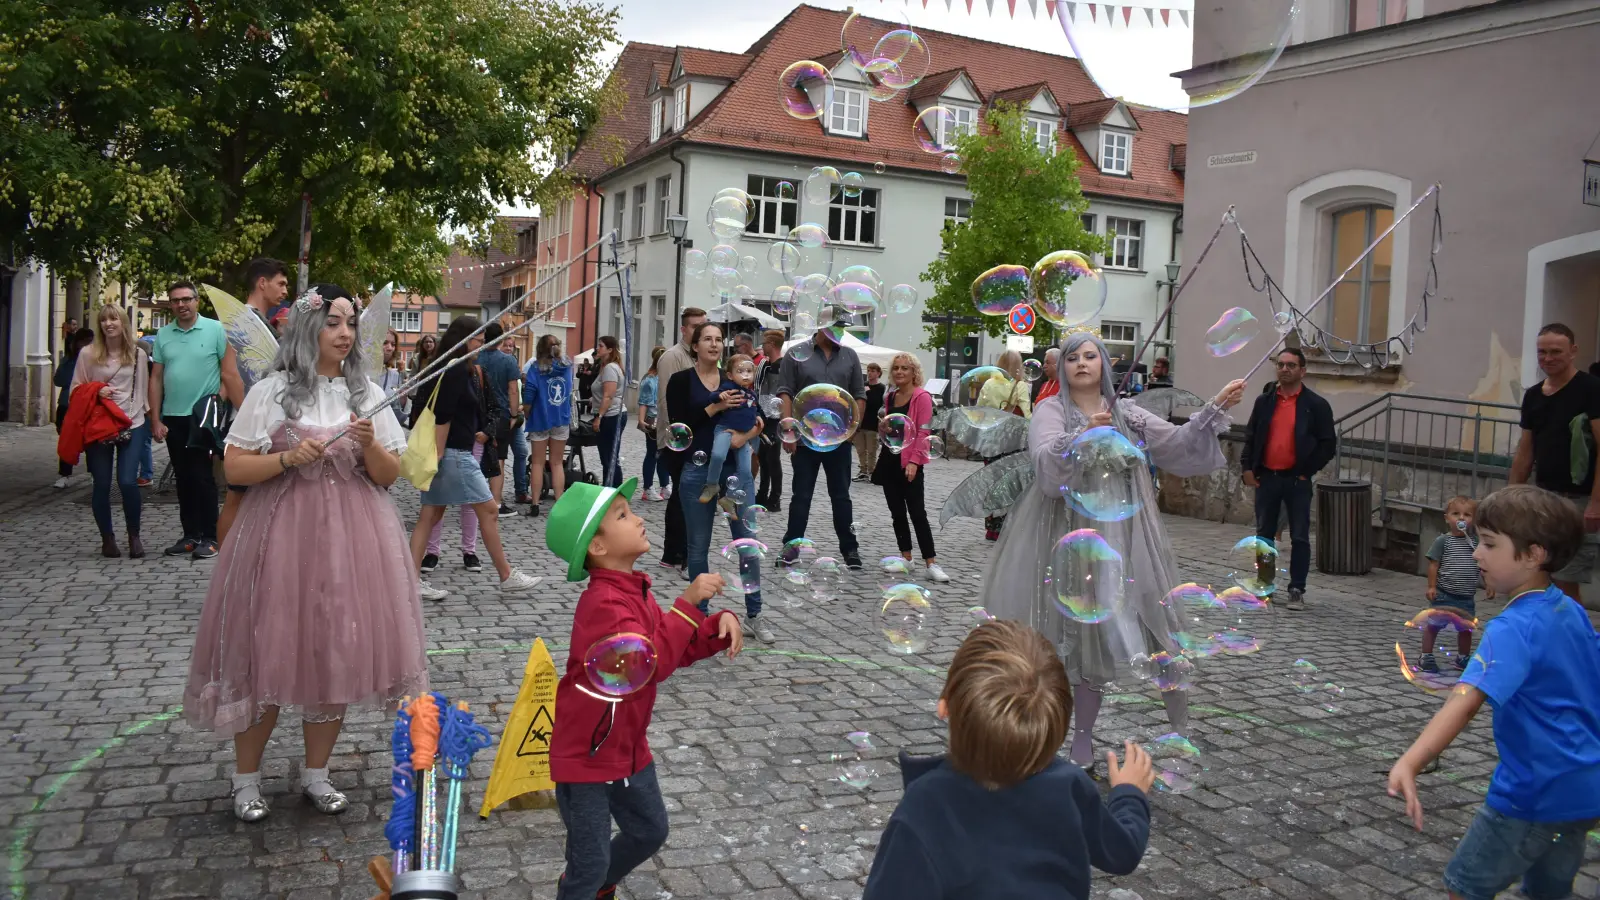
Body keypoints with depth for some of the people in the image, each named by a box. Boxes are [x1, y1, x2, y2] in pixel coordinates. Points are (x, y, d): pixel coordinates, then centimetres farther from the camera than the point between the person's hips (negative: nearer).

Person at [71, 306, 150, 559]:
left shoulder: (138, 354, 5)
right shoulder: (87, 353, 0)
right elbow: (74, 390, 5)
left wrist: (146, 416, 7)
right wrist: (96, 393, -13)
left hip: (132, 425, 0)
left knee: (128, 482, -10)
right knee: (102, 484, 3)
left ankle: (134, 536, 9)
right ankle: (107, 538, 20)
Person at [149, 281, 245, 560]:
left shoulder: (215, 330, -5)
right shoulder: (163, 335, 8)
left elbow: (230, 374, -7)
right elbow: (156, 378, 9)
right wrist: (155, 419, 4)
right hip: (173, 417, 5)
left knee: (201, 476, -3)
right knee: (183, 477, 11)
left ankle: (209, 537, 6)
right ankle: (191, 534, 20)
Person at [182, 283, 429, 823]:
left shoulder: (367, 394, 9)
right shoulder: (272, 392, 0)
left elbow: (390, 475, 7)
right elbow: (233, 468, -2)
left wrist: (369, 444, -12)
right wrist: (289, 459, -17)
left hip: (350, 538, 3)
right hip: (282, 534, -3)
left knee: (336, 653, 7)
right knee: (269, 653, 1)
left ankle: (315, 773, 23)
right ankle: (246, 778, 19)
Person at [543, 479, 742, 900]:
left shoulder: (634, 591, 3)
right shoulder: (602, 602, -28)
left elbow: (678, 650, 8)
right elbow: (652, 663, -37)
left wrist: (720, 625, -8)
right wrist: (689, 602, -34)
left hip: (628, 747, 9)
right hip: (585, 754, -9)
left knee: (650, 832, 24)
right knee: (591, 862, 3)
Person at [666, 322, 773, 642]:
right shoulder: (681, 381, 0)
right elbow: (680, 424, -10)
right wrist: (715, 407, -18)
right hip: (697, 471, -2)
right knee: (698, 546, 6)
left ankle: (754, 615, 10)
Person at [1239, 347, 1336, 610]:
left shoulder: (1316, 405, -3)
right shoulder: (1264, 401, 8)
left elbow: (1328, 444, -3)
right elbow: (1250, 435, 12)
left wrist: (1307, 472, -8)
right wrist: (1246, 466, 1)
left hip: (1297, 480, -3)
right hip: (1266, 478, 4)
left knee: (1299, 538, 1)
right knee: (1264, 534, 10)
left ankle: (1297, 591, 7)